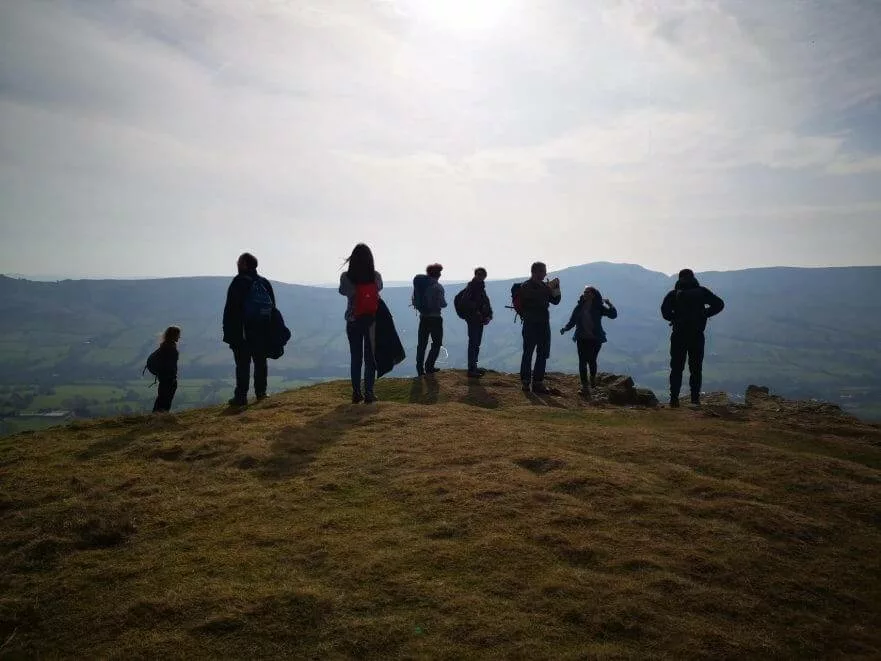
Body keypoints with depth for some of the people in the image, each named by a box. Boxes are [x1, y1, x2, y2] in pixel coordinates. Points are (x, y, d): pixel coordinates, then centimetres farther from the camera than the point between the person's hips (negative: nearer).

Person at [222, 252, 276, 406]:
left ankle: (241, 396, -4)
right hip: (263, 331, 5)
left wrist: (228, 334, -7)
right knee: (260, 361, 13)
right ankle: (261, 392, 16)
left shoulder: (238, 282, -9)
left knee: (243, 363, -3)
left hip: (242, 333, -5)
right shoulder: (265, 283, 9)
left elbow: (230, 310, -11)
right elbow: (273, 308, 13)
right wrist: (270, 333, 17)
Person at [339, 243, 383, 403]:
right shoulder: (376, 276, -8)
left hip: (353, 321, 0)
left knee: (355, 358, 8)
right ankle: (368, 393, 3)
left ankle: (356, 393, 9)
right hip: (371, 320, 0)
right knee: (370, 357, 6)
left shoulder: (346, 277, -9)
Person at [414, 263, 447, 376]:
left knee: (421, 344, 10)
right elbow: (442, 304, -15)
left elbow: (415, 302, 5)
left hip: (423, 317, 5)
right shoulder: (438, 287, -13)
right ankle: (429, 366, 5)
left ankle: (420, 368, 9)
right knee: (437, 343, 9)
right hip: (435, 318, -5)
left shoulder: (419, 285, 3)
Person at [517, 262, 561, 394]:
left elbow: (555, 301, 13)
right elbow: (534, 298, -23)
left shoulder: (544, 286, 15)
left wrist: (556, 288, -1)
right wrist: (549, 288, -19)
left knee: (543, 354, 7)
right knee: (528, 353, -2)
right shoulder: (526, 286, -6)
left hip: (544, 324, 7)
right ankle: (525, 381, 4)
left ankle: (538, 382, 13)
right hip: (531, 324, -7)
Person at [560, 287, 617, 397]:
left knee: (591, 360, -4)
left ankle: (593, 378, 29)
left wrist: (609, 304, -21)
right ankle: (585, 386, 0)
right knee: (582, 361, -4)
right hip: (582, 339, 2)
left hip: (595, 339, -2)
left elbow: (613, 315, -8)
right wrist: (565, 328, -9)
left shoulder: (599, 307, -2)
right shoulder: (579, 307, 5)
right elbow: (572, 321, 7)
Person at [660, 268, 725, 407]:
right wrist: (704, 314, 5)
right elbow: (719, 304, 0)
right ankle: (695, 398, 7)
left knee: (676, 368, 4)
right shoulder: (702, 292, 4)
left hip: (679, 335, -1)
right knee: (696, 368, 9)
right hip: (697, 335, 1)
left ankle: (674, 398, 0)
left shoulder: (673, 294, 1)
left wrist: (674, 318, 1)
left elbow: (665, 310, -15)